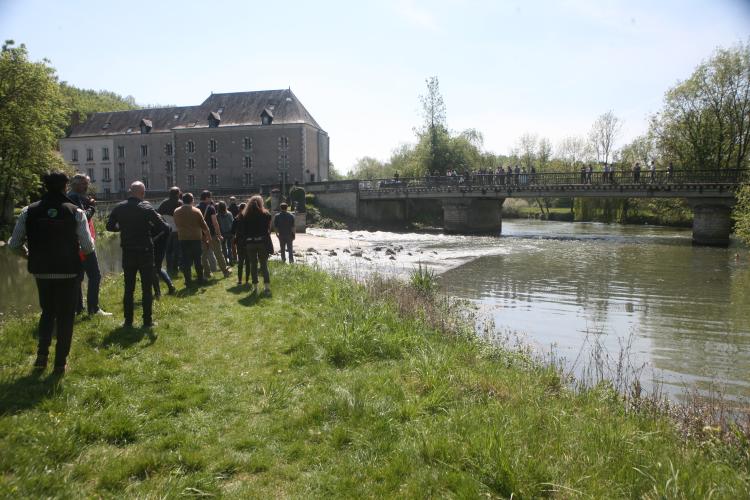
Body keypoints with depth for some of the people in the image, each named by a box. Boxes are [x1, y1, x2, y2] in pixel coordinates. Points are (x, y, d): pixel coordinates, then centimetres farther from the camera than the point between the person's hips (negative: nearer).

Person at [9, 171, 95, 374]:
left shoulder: (29, 211, -3)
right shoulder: (76, 212, -10)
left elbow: (14, 244, 0)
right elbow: (88, 247, -10)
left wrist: (29, 251, 21)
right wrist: (78, 249, 13)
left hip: (41, 271, 2)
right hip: (68, 272, -2)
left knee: (47, 311, 23)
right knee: (65, 316, 10)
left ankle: (42, 353, 10)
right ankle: (60, 362, 14)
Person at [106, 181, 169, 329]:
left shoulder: (119, 208, 0)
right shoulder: (146, 208, -11)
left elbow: (110, 226, 8)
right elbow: (164, 227, -14)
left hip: (128, 253, 3)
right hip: (145, 252, -3)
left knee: (129, 288, 12)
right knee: (146, 288, 5)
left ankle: (128, 321, 15)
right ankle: (147, 320, 7)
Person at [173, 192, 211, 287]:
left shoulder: (176, 212, 1)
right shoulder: (196, 211, -6)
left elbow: (177, 225, 12)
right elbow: (204, 226, -3)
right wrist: (208, 236, 7)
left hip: (183, 239, 1)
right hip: (196, 239, -1)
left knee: (185, 261, 4)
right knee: (198, 260, 9)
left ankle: (188, 281, 3)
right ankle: (200, 279, 15)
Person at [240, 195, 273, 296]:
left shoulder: (245, 216, 0)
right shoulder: (265, 215, -4)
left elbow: (243, 231, 3)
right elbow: (268, 229, -3)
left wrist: (245, 243, 9)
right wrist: (267, 239, 6)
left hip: (250, 243, 1)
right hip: (262, 241, -1)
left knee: (253, 265, 9)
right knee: (264, 264, 4)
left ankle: (255, 287, 11)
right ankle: (267, 287, -3)